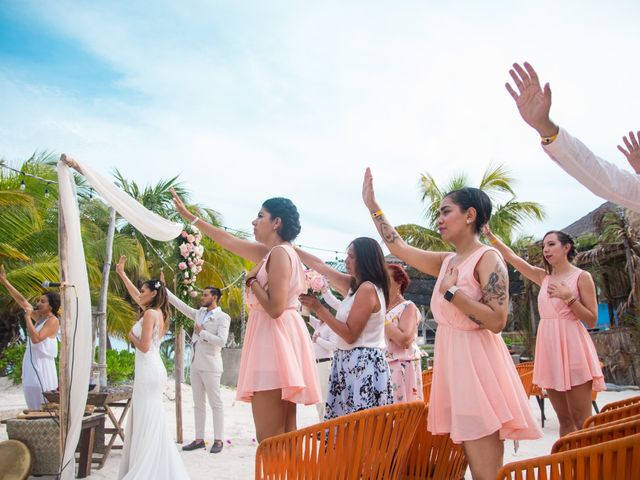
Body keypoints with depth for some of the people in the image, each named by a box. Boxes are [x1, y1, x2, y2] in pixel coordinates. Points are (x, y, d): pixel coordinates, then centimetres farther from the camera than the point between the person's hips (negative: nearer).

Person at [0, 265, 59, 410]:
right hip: (31, 367, 8)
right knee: (34, 408, 10)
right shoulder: (39, 316, 12)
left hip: (42, 367, -8)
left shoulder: (53, 321, -12)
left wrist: (28, 317, -17)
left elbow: (36, 339, -24)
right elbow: (21, 300, 16)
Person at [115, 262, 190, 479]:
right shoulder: (157, 312, 15)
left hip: (148, 371, -9)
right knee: (151, 422, 13)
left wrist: (132, 336, 1)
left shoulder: (150, 314, -12)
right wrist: (121, 273, 35)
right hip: (153, 370, 9)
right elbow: (135, 295, 28)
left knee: (146, 422, -7)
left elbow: (144, 346, -18)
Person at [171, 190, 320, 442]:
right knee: (285, 435, 9)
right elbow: (228, 240, 25)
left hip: (275, 340, -10)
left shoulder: (280, 253, -12)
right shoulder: (270, 252, 16)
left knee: (269, 438, -10)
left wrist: (252, 281, -4)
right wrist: (189, 216, 32)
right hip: (278, 340, 10)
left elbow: (275, 308, -20)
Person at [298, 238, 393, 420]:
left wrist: (319, 309, -14)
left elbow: (350, 334, -17)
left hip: (363, 365, -9)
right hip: (352, 364, 9)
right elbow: (320, 265, 21)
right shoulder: (354, 284, 13)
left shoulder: (367, 288, -14)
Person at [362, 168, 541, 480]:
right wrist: (372, 205, 18)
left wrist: (451, 292, -17)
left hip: (476, 362, -8)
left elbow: (497, 321, -20)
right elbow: (398, 247, 16)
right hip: (451, 362, 8)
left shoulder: (488, 258, -10)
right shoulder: (447, 262, 12)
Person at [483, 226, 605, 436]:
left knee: (582, 422, -7)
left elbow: (592, 321, -4)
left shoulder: (581, 277, -1)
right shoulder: (544, 277, 14)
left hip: (571, 347, -5)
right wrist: (490, 236, 6)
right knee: (564, 420, 9)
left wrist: (568, 298, -14)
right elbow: (513, 257, 13)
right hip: (549, 349, 6)